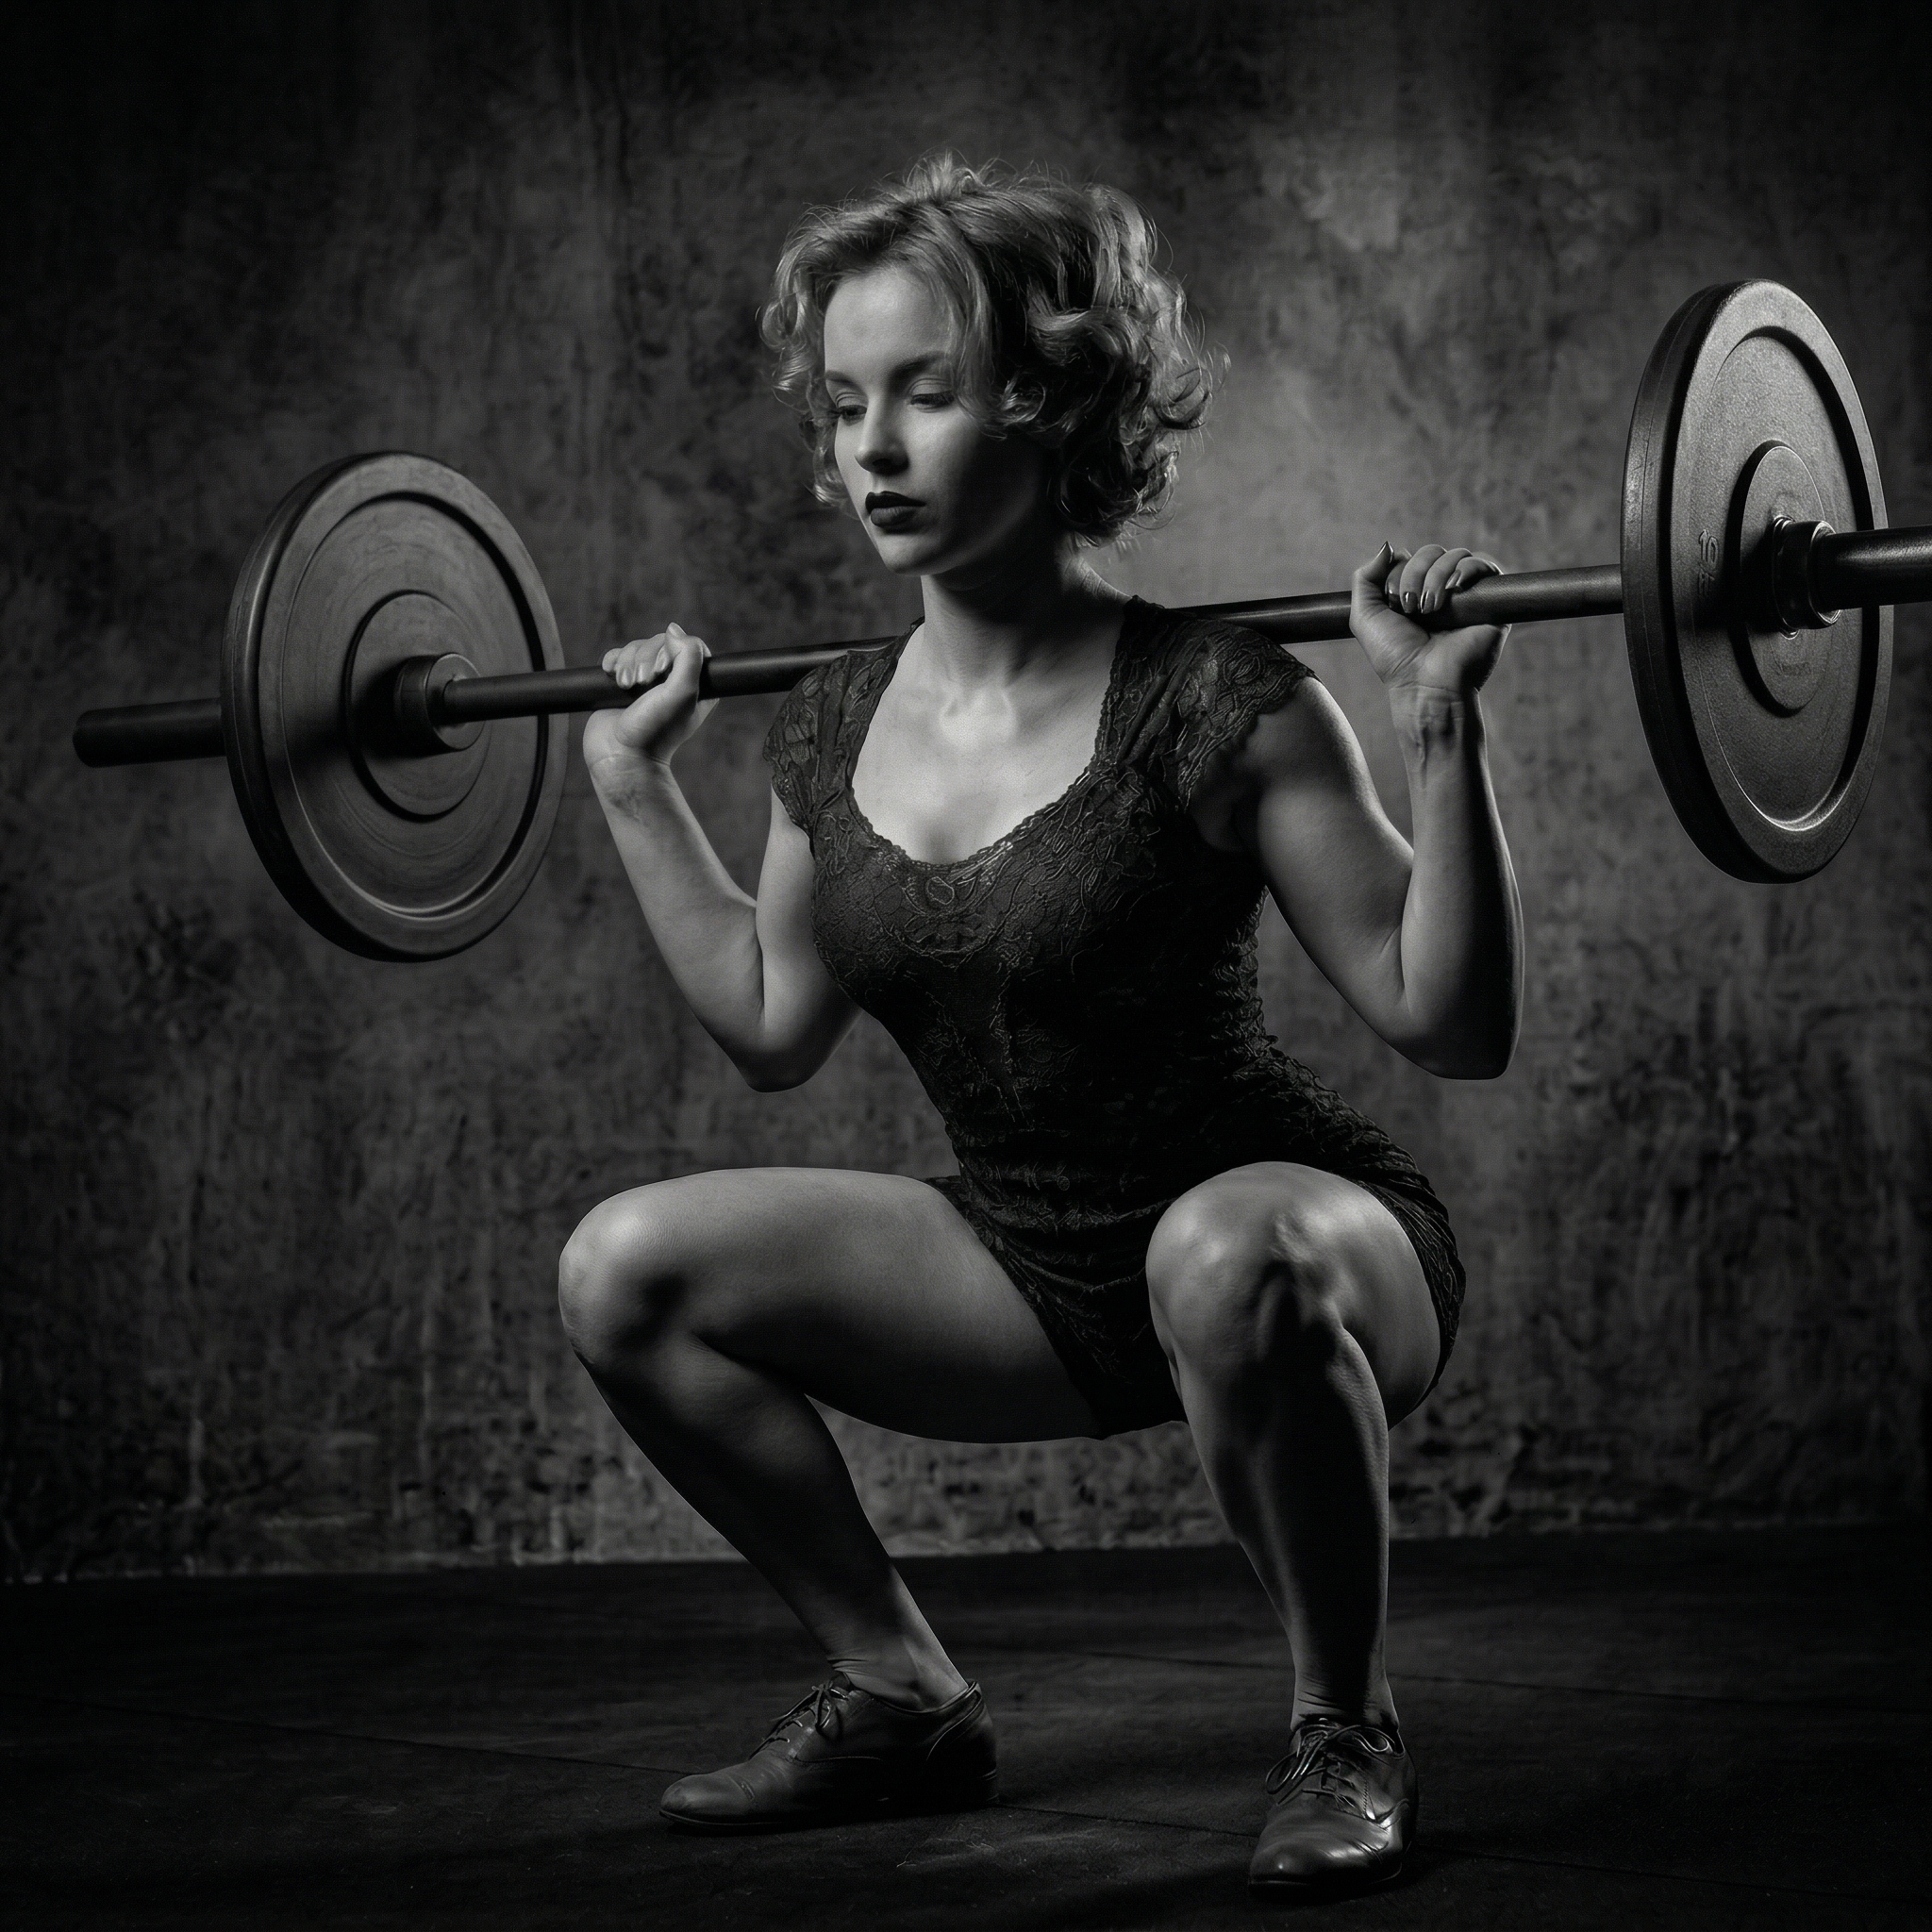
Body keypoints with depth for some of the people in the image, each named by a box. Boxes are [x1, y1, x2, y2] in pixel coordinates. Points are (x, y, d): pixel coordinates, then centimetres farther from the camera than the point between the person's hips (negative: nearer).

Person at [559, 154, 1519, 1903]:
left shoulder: (1213, 704, -19)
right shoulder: (835, 732, -1)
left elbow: (1451, 1026, -18)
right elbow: (774, 1029, 13)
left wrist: (1442, 736, -29)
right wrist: (636, 783, 11)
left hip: (1301, 1242, -6)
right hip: (1034, 1271, 6)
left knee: (1225, 1258, -41)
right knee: (625, 1274, -8)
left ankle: (1344, 1731, -13)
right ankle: (902, 1699, 8)